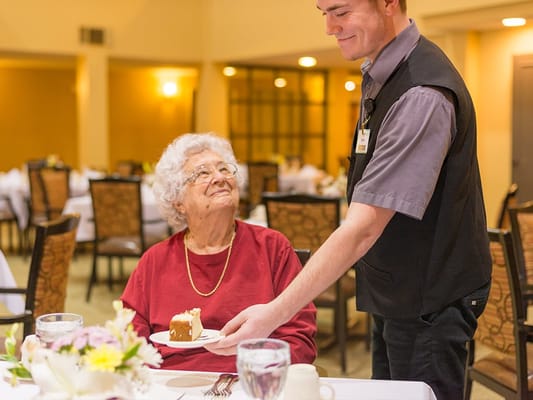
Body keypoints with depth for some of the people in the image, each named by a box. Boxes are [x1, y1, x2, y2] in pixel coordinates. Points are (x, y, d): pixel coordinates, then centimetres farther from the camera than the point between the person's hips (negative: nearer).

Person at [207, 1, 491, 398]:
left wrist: (276, 312, -33)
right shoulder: (379, 74, 3)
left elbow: (363, 228, -31)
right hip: (393, 295, 9)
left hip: (427, 304, -8)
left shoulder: (422, 94, -26)